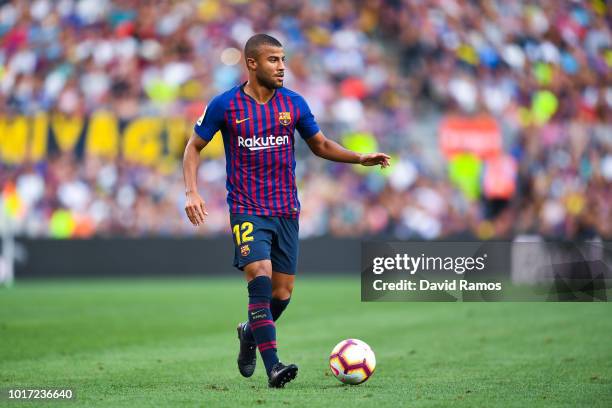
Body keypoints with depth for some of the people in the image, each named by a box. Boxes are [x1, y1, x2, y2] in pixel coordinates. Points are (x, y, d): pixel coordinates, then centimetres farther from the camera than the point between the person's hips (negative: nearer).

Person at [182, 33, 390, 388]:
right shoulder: (225, 105, -5)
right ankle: (273, 366, -23)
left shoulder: (294, 103, 4)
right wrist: (192, 192, -10)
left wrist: (361, 159, 1)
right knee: (260, 278, -21)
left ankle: (250, 333, 37)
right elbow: (194, 147, 4)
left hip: (287, 210, 4)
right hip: (247, 209, -4)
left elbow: (320, 145, 16)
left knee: (283, 292, 5)